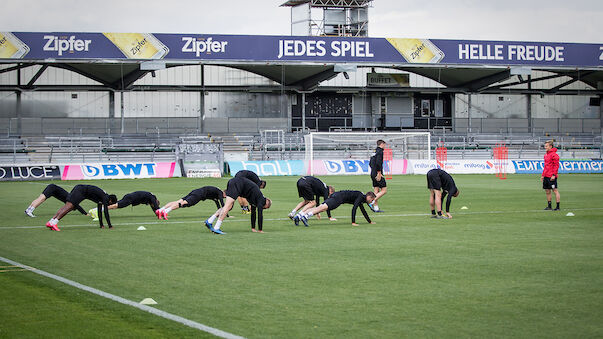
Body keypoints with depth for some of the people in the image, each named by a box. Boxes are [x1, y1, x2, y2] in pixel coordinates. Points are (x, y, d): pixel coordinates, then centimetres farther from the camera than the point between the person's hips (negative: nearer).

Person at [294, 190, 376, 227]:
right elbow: (354, 208, -17)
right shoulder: (360, 197, -5)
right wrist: (353, 223, -17)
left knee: (319, 208, -6)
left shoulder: (361, 197, 25)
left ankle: (299, 216, -21)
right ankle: (305, 216, -46)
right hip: (338, 197, -8)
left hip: (335, 196, 8)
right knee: (323, 207, -27)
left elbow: (363, 211, 39)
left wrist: (370, 221, 46)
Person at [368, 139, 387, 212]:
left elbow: (370, 163, 20)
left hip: (373, 174, 9)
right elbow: (378, 163, -22)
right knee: (384, 190, -6)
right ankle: (372, 202, -16)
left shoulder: (375, 151, 16)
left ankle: (376, 208, 7)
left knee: (376, 191, 9)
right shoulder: (380, 151, -11)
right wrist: (379, 173, -20)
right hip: (377, 174, -9)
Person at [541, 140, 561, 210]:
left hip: (552, 177, -9)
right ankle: (549, 206, 20)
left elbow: (556, 165, -15)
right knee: (547, 191, 12)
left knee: (555, 190, -5)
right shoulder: (546, 155, 17)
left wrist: (554, 175, -21)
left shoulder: (554, 154, -11)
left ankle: (558, 206, -3)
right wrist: (543, 175, 21)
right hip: (546, 176, 9)